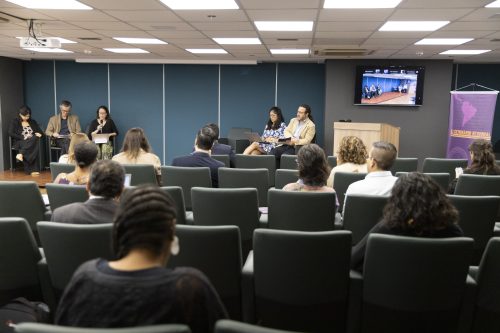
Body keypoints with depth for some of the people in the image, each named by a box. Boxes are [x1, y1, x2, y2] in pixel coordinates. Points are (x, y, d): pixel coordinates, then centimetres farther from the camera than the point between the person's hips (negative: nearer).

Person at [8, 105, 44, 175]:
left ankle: (21, 154, -46)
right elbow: (11, 133, -5)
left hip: (32, 142, 3)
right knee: (32, 147, -39)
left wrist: (39, 134, -9)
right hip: (19, 142, -3)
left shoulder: (33, 122, 20)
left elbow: (41, 132, 18)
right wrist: (23, 138, -15)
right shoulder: (14, 122, 9)